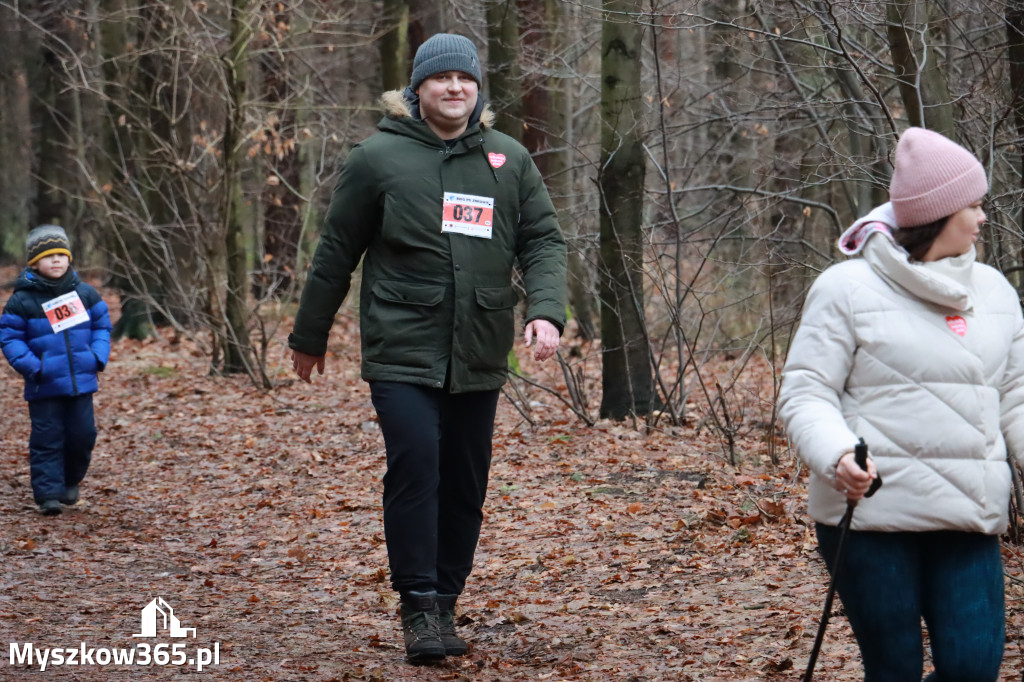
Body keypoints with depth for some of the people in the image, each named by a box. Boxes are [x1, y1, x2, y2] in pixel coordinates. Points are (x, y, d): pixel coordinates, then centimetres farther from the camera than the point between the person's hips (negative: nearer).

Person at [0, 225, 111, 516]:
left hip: (82, 380, 3)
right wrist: (30, 366, -15)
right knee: (47, 437, -3)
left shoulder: (84, 293, 4)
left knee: (83, 434, 5)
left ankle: (70, 481, 29)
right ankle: (48, 494, 2)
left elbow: (101, 325, 14)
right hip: (44, 384, -3)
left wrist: (98, 356, -1)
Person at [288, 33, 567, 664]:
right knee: (416, 469, -15)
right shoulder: (379, 157, 0)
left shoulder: (510, 160, 8)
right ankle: (419, 606, -8)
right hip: (402, 353, -3)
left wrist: (547, 311, -11)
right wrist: (310, 337, 11)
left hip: (480, 360, 3)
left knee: (465, 485, 7)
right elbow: (337, 253, 6)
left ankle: (446, 603, 19)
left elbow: (544, 241, 7)